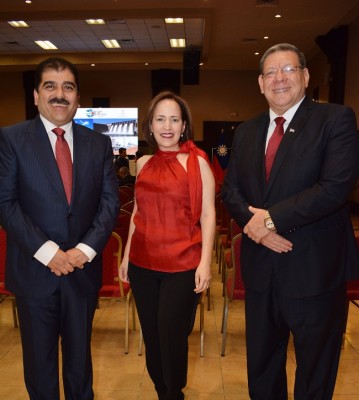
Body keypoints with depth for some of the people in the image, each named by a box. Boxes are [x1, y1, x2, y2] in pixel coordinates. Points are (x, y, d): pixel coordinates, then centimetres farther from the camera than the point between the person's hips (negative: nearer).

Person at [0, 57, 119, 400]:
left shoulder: (99, 144, 4)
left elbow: (110, 201, 1)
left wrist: (85, 249, -12)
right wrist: (47, 252, -16)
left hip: (83, 268, 2)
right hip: (34, 270, -2)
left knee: (80, 353, 18)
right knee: (39, 358, 15)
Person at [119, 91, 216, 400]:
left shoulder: (197, 161, -5)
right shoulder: (144, 163, 8)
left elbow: (207, 213, -8)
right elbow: (138, 212, 14)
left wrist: (205, 262, -14)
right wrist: (126, 256, 14)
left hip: (182, 264, -4)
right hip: (143, 263, 4)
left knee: (172, 336, 6)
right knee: (151, 336, 14)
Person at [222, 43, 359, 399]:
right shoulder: (246, 131, 10)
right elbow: (230, 188, 7)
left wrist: (272, 218, -17)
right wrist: (253, 222, -12)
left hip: (314, 270, -4)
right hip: (261, 269, 5)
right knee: (261, 368, 22)